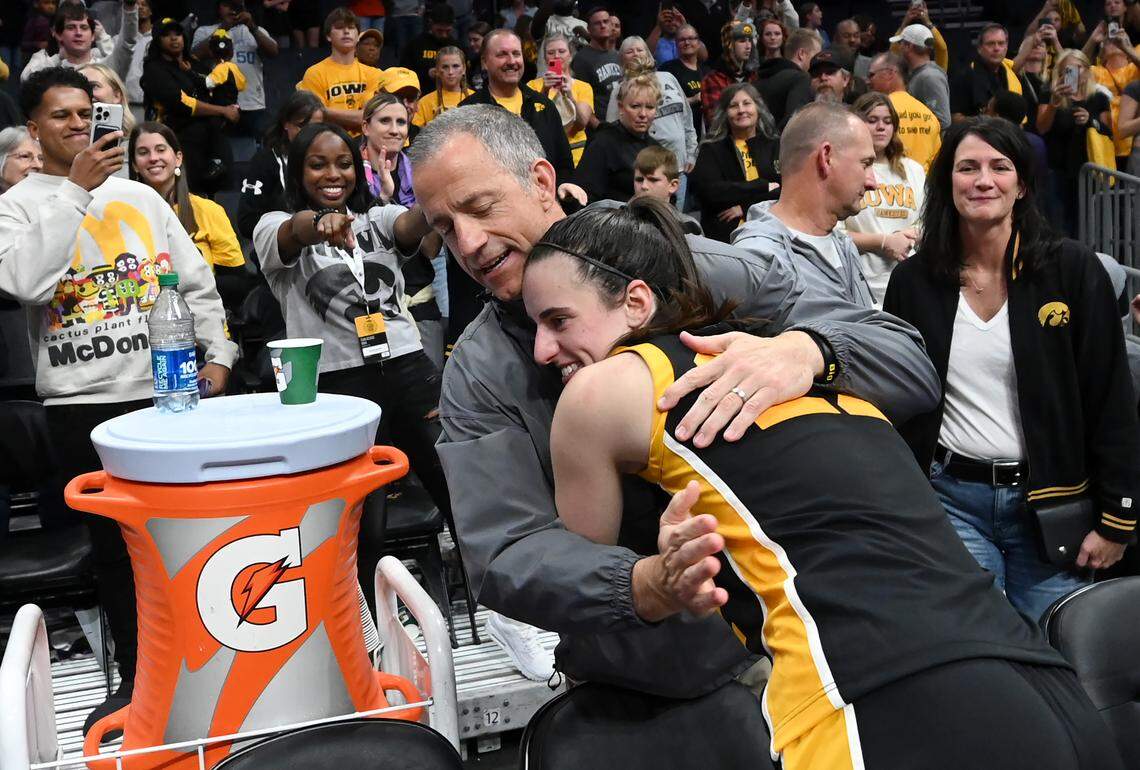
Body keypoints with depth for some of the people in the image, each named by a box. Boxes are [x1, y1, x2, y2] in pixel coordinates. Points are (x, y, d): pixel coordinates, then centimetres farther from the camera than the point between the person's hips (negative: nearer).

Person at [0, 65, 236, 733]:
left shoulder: (141, 196, 12)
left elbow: (196, 281, 13)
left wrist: (218, 352, 2)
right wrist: (75, 190, -17)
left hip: (169, 388, 2)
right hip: (82, 402, -2)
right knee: (113, 543, 7)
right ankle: (136, 675, 20)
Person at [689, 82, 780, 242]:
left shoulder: (776, 145, 16)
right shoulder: (711, 149, 11)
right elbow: (708, 191, -5)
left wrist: (745, 207, -6)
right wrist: (764, 187, -3)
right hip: (724, 235, -1)